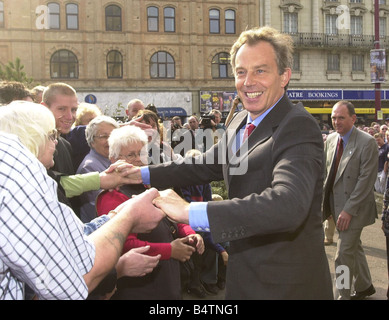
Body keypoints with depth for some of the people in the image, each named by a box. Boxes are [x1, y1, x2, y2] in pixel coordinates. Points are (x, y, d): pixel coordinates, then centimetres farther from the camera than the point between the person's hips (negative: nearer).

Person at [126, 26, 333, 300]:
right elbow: (205, 166, 17)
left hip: (286, 285, -7)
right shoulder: (240, 123, 5)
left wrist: (190, 212, -39)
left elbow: (286, 205, -38)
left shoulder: (298, 128, -22)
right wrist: (142, 174, 10)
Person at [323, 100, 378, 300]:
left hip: (354, 208, -7)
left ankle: (342, 296, 8)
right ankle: (364, 286, 42)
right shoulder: (331, 139, 5)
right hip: (336, 205, 7)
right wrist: (325, 202, 6)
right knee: (354, 248, 23)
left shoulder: (366, 142, -15)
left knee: (344, 256, -5)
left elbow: (366, 180, -18)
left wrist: (348, 210, -21)